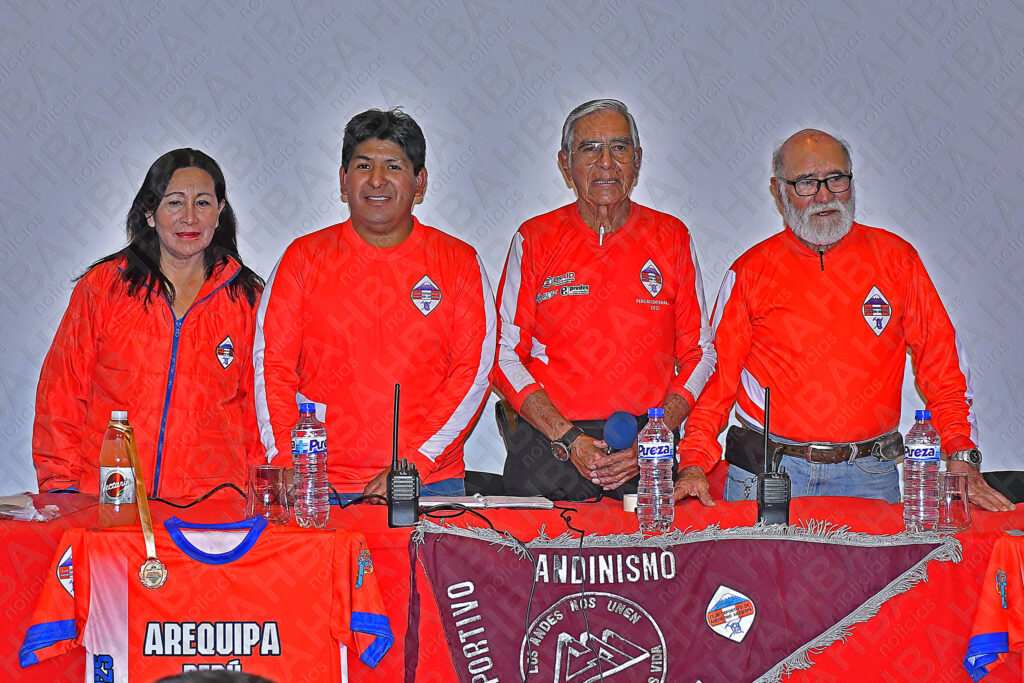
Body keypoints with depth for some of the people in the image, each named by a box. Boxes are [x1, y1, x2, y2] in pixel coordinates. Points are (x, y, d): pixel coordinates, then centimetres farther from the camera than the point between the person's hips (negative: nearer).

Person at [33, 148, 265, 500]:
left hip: (211, 496, 0)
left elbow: (257, 404, 15)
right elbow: (63, 391, 9)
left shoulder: (246, 297, 10)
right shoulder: (102, 285, 8)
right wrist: (61, 488, 1)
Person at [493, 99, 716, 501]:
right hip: (547, 447, 0)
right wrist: (568, 439, -11)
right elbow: (505, 355, 1)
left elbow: (698, 354, 6)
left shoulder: (671, 238, 7)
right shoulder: (534, 240, 4)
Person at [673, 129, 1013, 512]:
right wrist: (694, 464, -10)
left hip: (867, 476, 1)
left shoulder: (895, 258, 5)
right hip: (766, 471, 0)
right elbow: (719, 373, 3)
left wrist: (961, 459, -6)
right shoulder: (751, 271, 4)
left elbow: (942, 363, 5)